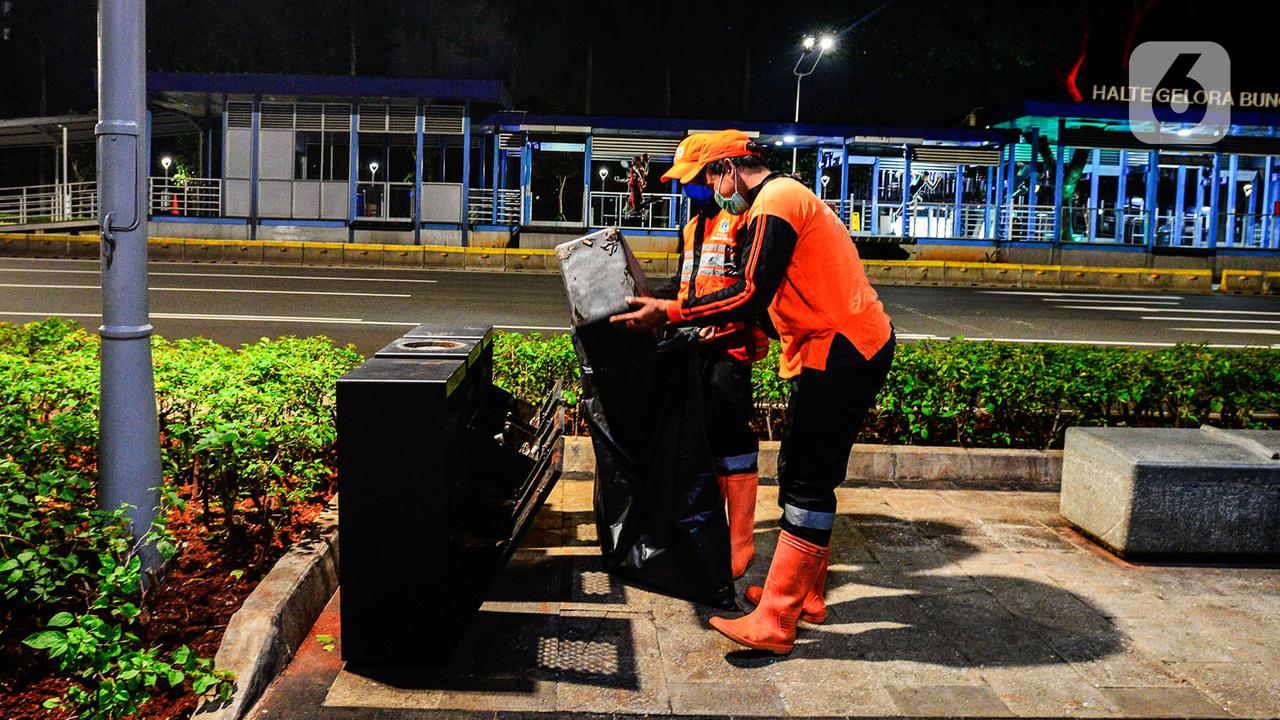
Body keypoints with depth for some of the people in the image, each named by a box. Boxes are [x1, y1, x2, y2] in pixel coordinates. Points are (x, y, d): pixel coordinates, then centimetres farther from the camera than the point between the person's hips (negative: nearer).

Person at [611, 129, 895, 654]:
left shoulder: (774, 203, -12)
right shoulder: (789, 197, 22)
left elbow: (752, 296, -21)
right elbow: (774, 299, 25)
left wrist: (669, 312, -17)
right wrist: (726, 328, 24)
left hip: (840, 352, -10)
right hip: (848, 349, 10)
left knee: (807, 486, -10)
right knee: (802, 475, 15)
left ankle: (774, 623, -7)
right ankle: (804, 595, 25)